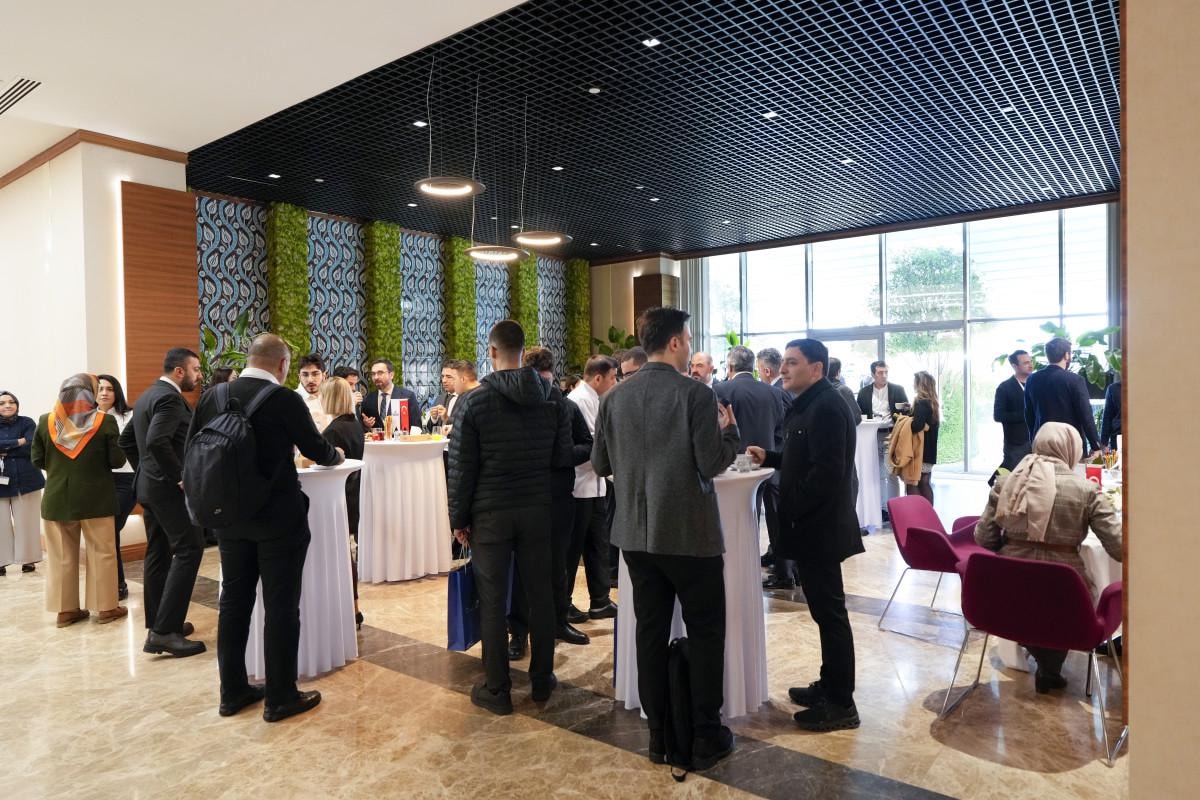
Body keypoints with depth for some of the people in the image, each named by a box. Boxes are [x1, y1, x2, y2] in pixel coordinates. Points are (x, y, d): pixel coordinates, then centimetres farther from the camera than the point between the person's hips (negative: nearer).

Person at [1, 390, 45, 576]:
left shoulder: (27, 423, 2)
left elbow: (31, 448, -11)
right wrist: (17, 442, -16)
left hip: (25, 480, -1)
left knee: (26, 522, 3)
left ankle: (28, 559, 13)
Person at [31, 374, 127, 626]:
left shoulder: (45, 421, -2)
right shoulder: (105, 421, -11)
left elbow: (37, 460, 4)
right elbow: (117, 460, -10)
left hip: (56, 498, 3)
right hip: (96, 497, -3)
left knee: (62, 556, 13)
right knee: (101, 553, 7)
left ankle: (65, 609, 20)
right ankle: (106, 607, 13)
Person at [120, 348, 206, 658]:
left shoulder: (148, 394, 15)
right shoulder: (170, 398, -16)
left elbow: (127, 439, 21)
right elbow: (157, 441, -29)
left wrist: (143, 470, 19)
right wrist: (180, 476, -21)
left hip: (149, 485, 10)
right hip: (169, 488, -10)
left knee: (158, 553, 14)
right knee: (189, 550, -9)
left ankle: (157, 624, 21)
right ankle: (165, 631, -11)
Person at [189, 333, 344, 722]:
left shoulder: (211, 397, 1)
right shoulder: (284, 399, -14)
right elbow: (317, 450, -5)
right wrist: (336, 454, 17)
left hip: (229, 515, 6)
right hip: (278, 516, -5)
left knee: (233, 601, 15)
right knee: (281, 606, 4)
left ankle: (233, 691, 26)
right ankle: (280, 697, 13)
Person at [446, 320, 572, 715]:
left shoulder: (473, 402, -9)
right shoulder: (551, 399, -1)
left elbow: (461, 468, -8)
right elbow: (562, 457, 3)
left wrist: (458, 518, 1)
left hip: (489, 514, -3)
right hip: (537, 509, 3)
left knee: (492, 601, 7)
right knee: (540, 595, 13)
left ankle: (497, 690, 17)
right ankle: (542, 680, 26)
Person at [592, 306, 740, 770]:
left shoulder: (615, 397, 1)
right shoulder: (695, 394, -14)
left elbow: (600, 464, 4)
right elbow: (712, 464, -16)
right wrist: (730, 430, 2)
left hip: (637, 534, 5)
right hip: (690, 534, -4)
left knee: (651, 632, 13)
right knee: (705, 634, 11)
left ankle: (659, 735, 24)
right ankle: (705, 739, 19)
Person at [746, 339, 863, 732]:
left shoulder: (826, 406, -18)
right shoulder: (809, 404, 14)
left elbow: (827, 471, -25)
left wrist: (791, 510, -19)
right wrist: (770, 457, 11)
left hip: (819, 526, -10)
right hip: (813, 524, 10)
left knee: (829, 611, -1)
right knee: (825, 609, 17)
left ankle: (841, 703, 10)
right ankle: (830, 685, 30)